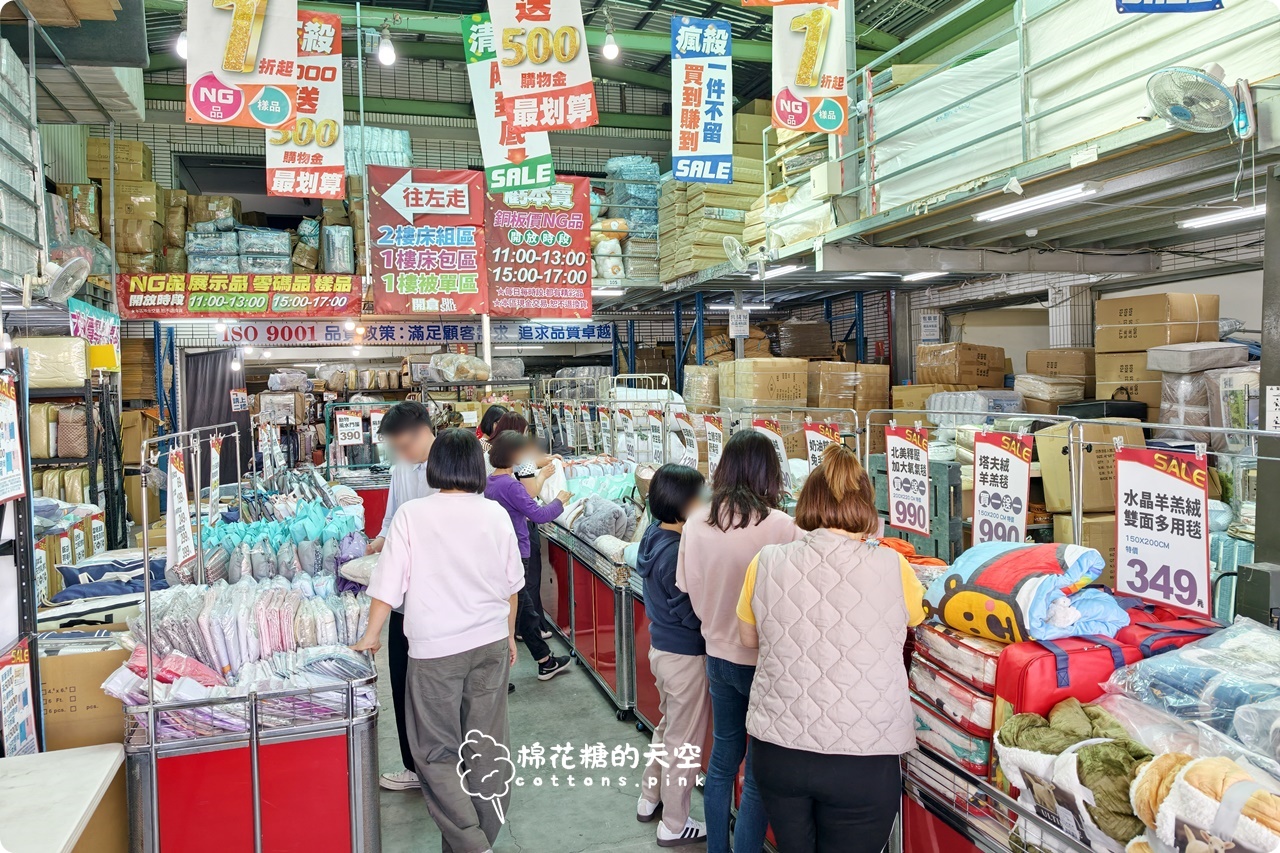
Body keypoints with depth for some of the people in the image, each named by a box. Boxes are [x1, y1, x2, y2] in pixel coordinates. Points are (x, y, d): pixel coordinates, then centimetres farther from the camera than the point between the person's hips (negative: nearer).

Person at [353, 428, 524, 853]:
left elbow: (388, 585, -7)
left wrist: (371, 637, 9)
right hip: (492, 643, 4)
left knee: (437, 753, 8)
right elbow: (512, 585, 8)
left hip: (436, 649, -3)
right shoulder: (495, 514, 0)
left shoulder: (412, 515, -10)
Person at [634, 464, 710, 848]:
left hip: (661, 646, 9)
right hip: (685, 655, -9)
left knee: (668, 726, 26)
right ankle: (675, 826, 24)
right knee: (685, 741, 8)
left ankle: (650, 799, 43)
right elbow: (693, 614, -25)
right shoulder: (677, 553, -27)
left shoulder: (655, 535, 0)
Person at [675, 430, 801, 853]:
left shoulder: (697, 522, -5)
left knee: (722, 758, 21)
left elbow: (689, 586, 5)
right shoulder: (779, 526, -21)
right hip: (762, 661, -6)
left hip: (718, 655, 6)